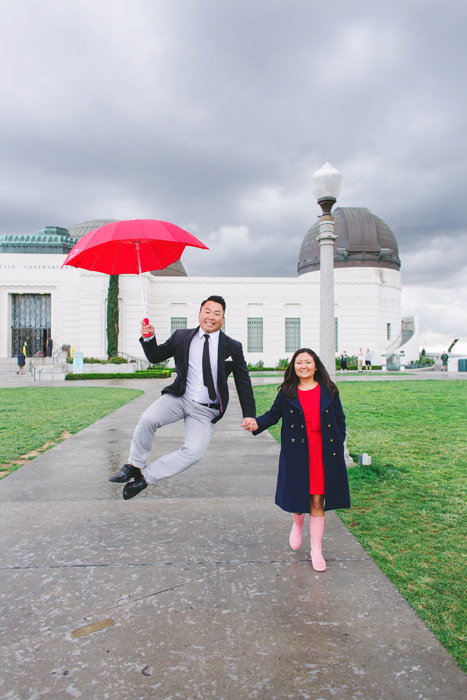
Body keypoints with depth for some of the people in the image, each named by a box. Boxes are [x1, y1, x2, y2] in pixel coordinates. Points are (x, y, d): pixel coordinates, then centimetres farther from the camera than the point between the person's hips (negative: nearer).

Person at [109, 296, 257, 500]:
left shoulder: (233, 347, 2)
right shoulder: (182, 336, 6)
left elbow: (243, 382, 6)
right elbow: (155, 357, 13)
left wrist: (249, 414, -1)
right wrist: (148, 338, -7)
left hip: (205, 411, -1)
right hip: (178, 398, 1)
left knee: (193, 453, -21)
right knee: (148, 419, -28)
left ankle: (145, 475, -4)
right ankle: (133, 465, -4)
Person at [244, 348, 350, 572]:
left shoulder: (328, 391, 4)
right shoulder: (287, 392, 3)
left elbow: (340, 419, 9)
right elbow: (273, 414, 2)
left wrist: (338, 445, 3)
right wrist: (257, 424, -17)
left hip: (324, 452, 0)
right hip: (296, 453, 0)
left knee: (318, 501, 6)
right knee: (298, 495, 5)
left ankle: (316, 550, 20)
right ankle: (297, 524, 41)